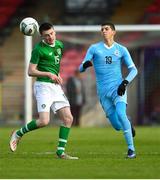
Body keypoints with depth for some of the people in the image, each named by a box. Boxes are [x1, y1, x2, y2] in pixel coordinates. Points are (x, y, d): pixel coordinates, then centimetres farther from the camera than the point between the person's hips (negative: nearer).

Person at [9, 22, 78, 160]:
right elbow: (31, 71, -10)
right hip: (43, 86, -7)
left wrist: (57, 75, 14)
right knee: (44, 121, -17)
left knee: (68, 118, -2)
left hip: (56, 86, 7)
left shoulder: (60, 45, 11)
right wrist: (49, 74, -18)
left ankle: (61, 151, 3)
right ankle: (18, 134, 6)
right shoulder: (38, 49, -10)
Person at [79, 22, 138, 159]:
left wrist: (125, 82, -12)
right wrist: (85, 65, -25)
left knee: (120, 114, -27)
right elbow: (81, 69, 0)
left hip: (118, 88, -1)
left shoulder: (121, 50, 5)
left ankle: (131, 149, -20)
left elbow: (133, 69, 7)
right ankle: (127, 123, 36)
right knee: (117, 126, -2)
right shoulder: (94, 48, 5)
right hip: (103, 92, 1)